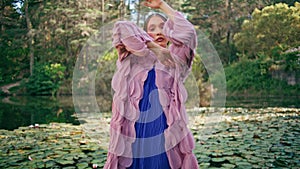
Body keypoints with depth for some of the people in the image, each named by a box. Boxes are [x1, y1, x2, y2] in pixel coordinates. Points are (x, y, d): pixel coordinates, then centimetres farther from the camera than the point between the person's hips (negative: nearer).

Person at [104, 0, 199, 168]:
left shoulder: (175, 59, 11)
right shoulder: (134, 57, 12)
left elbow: (187, 32, -4)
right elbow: (121, 28, -3)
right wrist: (153, 46, -2)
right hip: (136, 129, 1)